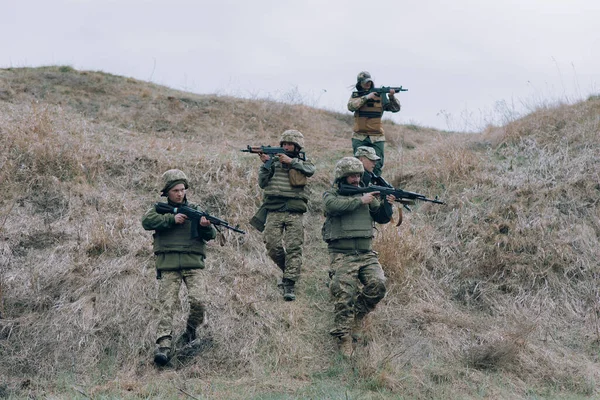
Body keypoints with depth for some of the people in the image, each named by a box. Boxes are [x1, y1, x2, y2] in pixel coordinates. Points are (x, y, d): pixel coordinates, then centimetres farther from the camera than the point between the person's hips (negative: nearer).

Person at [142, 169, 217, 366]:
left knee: (198, 301, -13)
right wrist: (172, 219, -15)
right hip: (168, 264, -1)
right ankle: (163, 345, -16)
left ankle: (191, 330, 15)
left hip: (193, 263, 1)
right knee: (166, 305, -10)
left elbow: (211, 235, 6)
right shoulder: (159, 209, 12)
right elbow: (147, 221, -9)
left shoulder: (195, 209, 14)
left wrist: (206, 226, -17)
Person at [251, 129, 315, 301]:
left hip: (295, 212, -1)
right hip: (274, 211, 1)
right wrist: (265, 164, -5)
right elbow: (262, 183, 6)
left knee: (294, 248, -8)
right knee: (273, 246, -5)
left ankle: (290, 284, -8)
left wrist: (291, 161, -15)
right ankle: (287, 270, 21)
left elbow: (310, 170, -12)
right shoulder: (274, 161, 13)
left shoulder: (302, 163, 12)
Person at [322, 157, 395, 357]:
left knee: (377, 284, -17)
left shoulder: (366, 193, 16)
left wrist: (386, 205, -7)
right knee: (344, 295, -16)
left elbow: (381, 218, 13)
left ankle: (358, 315, 8)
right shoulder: (331, 194, 4)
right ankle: (343, 337, -7)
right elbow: (334, 206, -20)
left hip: (366, 253, 4)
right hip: (342, 255, -4)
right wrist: (360, 201, -17)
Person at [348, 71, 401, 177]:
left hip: (377, 139, 1)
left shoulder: (380, 95, 7)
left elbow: (395, 108, 2)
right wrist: (366, 97, -17)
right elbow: (351, 106, -13)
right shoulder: (355, 95, 7)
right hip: (360, 138, -1)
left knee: (377, 166, -1)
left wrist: (392, 97, -16)